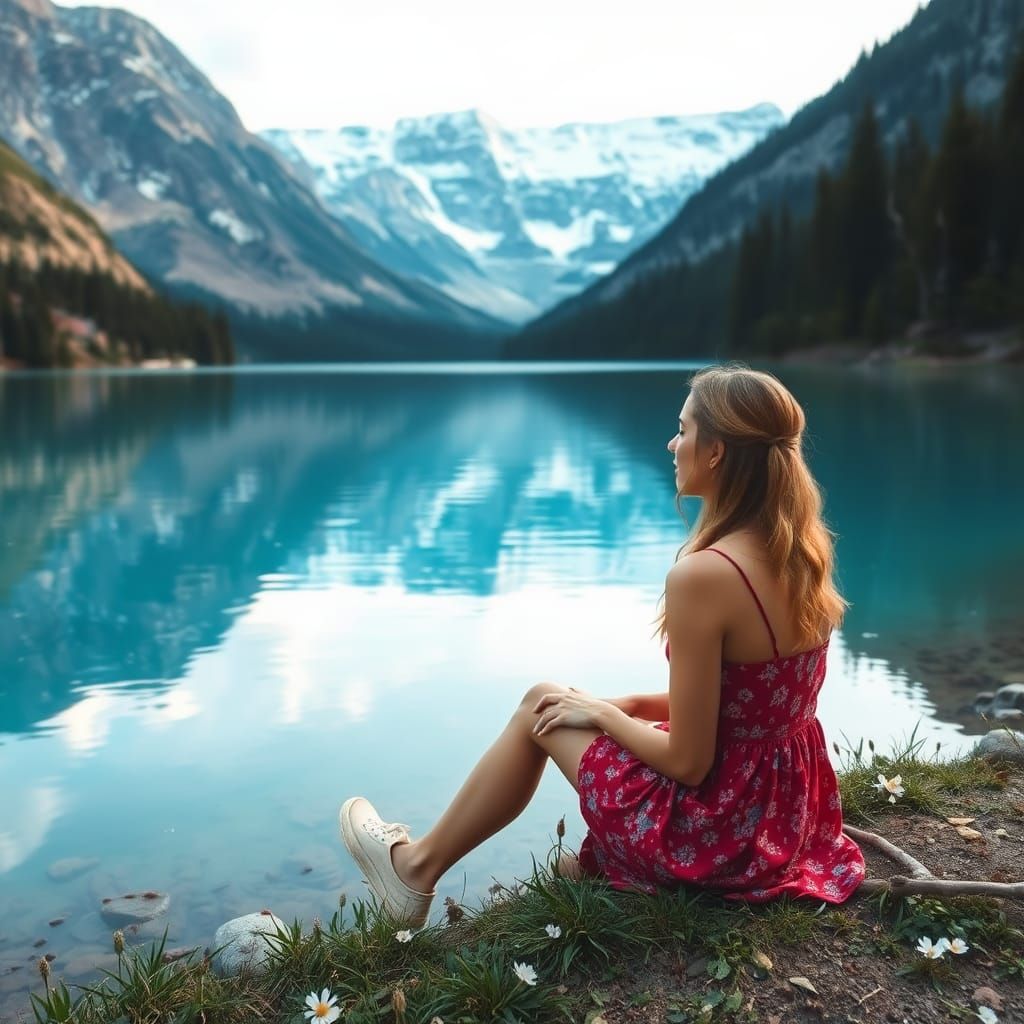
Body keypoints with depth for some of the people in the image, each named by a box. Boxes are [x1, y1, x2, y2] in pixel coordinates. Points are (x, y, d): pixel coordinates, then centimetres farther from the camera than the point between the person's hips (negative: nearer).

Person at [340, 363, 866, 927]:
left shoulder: (702, 574, -27)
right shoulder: (801, 551, -2)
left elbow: (688, 763, -22)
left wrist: (602, 713, -5)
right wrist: (629, 705, 8)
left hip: (718, 831, -7)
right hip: (787, 811, 7)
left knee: (543, 707, 11)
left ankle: (418, 868, 29)